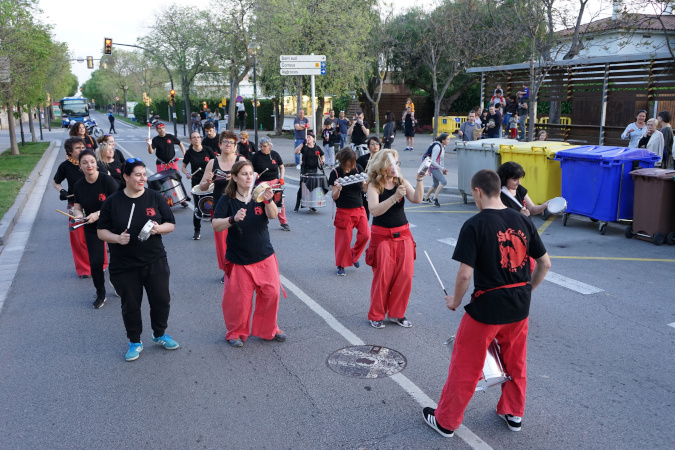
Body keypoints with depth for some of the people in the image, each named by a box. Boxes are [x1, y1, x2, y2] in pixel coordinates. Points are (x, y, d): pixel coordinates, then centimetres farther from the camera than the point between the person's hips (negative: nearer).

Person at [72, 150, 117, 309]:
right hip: (91, 229, 3)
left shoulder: (107, 180, -17)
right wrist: (78, 214, -18)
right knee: (95, 262, 2)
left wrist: (98, 214, -28)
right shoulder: (79, 185, -3)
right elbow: (77, 207, 5)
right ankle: (100, 295, 21)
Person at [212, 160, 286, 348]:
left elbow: (273, 215, -17)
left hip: (265, 256, 3)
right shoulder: (227, 200, -7)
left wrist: (268, 200, -38)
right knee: (239, 298, 3)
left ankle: (268, 329, 27)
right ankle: (236, 333, 26)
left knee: (271, 293, 5)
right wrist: (233, 219, -36)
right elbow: (215, 226, -17)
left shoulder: (259, 196, -1)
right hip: (239, 260, -2)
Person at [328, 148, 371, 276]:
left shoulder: (358, 168, 2)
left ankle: (354, 254, 26)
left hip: (359, 209, 4)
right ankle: (341, 265, 20)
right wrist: (338, 189, -29)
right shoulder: (335, 173, -9)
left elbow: (364, 188, 5)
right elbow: (334, 196, -8)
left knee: (365, 235, -3)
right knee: (344, 238, 0)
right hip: (344, 211, -4)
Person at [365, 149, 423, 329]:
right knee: (383, 277, 0)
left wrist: (419, 179, -24)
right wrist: (394, 197, -33)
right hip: (382, 236, -4)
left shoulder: (402, 182, 2)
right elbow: (374, 210, -24)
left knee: (405, 276, 3)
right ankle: (376, 315, 18)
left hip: (403, 235, 4)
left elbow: (417, 199, -12)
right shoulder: (374, 186, -8)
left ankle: (396, 313, 20)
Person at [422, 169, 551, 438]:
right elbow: (545, 264, 6)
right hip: (520, 307, 6)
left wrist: (455, 300, -3)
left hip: (487, 307, -6)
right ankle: (513, 414, 42)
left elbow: (465, 274, -21)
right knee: (515, 363, 25)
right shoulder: (522, 221, 1)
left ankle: (445, 422, 25)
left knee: (465, 368, 10)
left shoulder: (474, 225, -17)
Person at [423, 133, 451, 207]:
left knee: (436, 184, 19)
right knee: (444, 182, -20)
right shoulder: (437, 147, -21)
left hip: (438, 168, 10)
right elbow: (432, 161, -22)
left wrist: (443, 169, 12)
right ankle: (435, 199, -16)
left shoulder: (442, 147, 8)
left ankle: (426, 198, 31)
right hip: (434, 168, -10)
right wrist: (442, 168, -19)